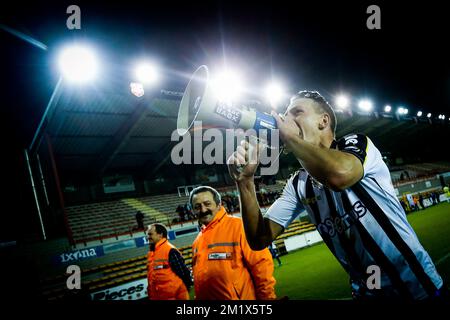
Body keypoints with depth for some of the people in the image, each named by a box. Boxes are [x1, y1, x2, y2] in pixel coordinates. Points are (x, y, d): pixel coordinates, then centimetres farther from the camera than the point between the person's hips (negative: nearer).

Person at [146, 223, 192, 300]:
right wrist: (151, 295, 15)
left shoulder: (170, 250, -13)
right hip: (156, 297, 8)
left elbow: (184, 272, -13)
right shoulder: (151, 253, 10)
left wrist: (184, 290, -6)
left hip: (175, 296, -7)